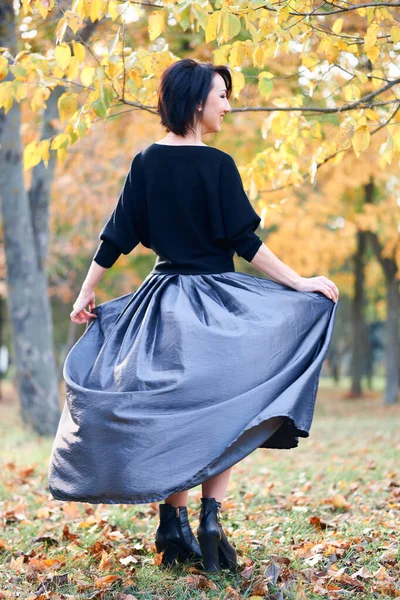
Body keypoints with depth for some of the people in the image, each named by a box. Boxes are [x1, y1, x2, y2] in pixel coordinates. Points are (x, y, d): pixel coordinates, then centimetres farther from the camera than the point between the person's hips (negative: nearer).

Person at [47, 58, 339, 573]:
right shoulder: (216, 164, -11)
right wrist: (301, 283, -8)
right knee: (219, 411, 5)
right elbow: (244, 242, -13)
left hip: (162, 299, 5)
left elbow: (115, 236, 4)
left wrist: (86, 294, 13)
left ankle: (173, 531, 12)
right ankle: (210, 520, -6)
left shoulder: (145, 162, 3)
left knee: (173, 414, 10)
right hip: (214, 299, -5)